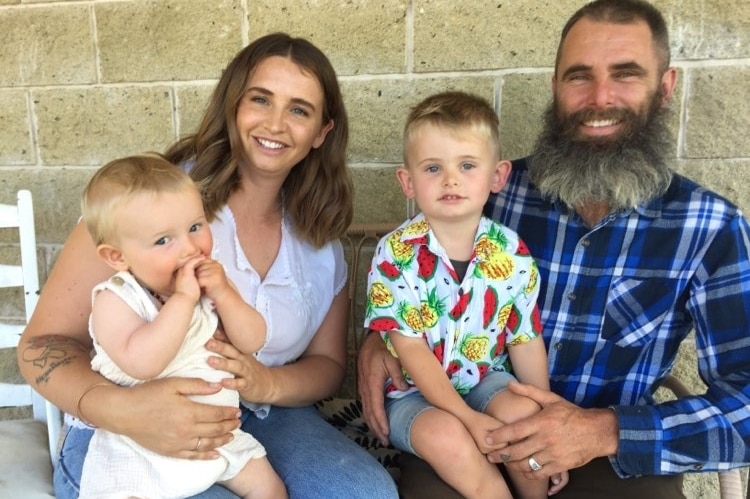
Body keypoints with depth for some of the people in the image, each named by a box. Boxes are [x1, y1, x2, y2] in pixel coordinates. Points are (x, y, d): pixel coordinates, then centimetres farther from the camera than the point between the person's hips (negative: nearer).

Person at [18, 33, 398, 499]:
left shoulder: (321, 239, 1)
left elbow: (328, 364, 7)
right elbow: (44, 342, -11)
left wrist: (268, 383, -16)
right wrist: (121, 408, -32)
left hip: (263, 422, 3)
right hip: (127, 442, -2)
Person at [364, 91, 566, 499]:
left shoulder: (512, 254, -7)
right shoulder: (396, 254, -17)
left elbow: (526, 342, 0)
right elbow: (409, 349, -17)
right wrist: (468, 418, -22)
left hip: (486, 379, 3)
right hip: (415, 393, -2)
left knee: (523, 414, -24)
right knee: (446, 436, -30)